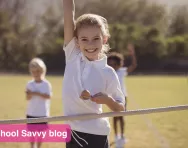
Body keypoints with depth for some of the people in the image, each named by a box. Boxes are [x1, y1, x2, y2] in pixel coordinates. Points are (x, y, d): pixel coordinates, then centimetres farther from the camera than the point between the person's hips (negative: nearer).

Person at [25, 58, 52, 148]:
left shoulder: (46, 84, -5)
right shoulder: (30, 84, -1)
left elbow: (48, 96, -14)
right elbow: (28, 98, -5)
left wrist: (37, 93, -21)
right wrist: (29, 94, -28)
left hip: (42, 113, -2)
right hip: (31, 112, 2)